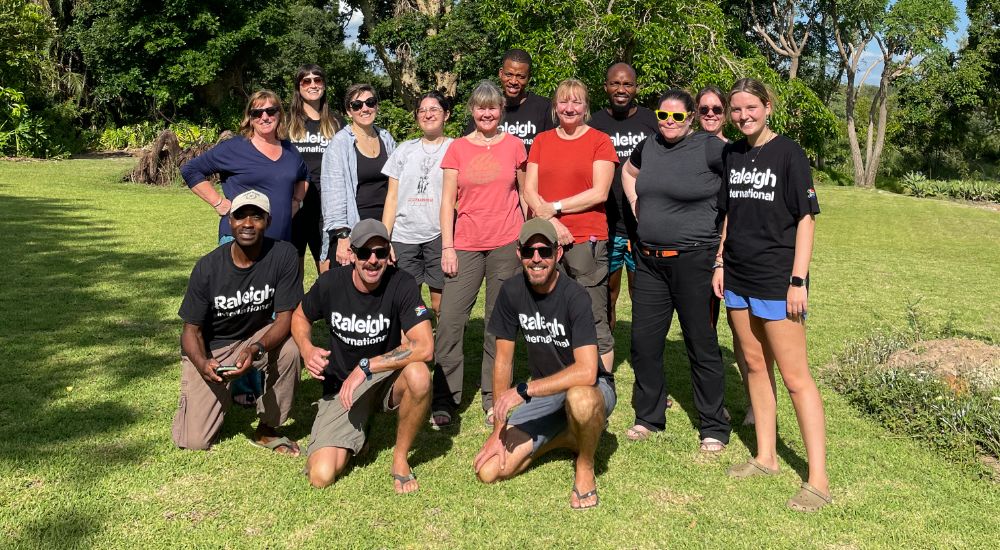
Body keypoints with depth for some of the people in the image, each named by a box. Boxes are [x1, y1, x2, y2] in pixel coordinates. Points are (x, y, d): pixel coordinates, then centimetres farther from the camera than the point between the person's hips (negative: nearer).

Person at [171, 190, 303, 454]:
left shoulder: (283, 255, -19)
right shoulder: (207, 267, -18)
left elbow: (285, 318, -18)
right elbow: (192, 330, -11)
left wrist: (256, 349, -37)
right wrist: (202, 363, -32)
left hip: (257, 338, 1)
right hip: (208, 349, -1)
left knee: (290, 348, -34)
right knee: (193, 441, -12)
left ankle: (267, 429, -9)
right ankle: (221, 395, 24)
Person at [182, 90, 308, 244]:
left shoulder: (289, 149, 14)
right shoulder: (233, 149, -2)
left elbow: (304, 176, 34)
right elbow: (190, 169, 0)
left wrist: (295, 201, 17)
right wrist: (218, 202, -6)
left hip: (282, 239, 5)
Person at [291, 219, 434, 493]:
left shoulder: (401, 284, -18)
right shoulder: (331, 282, -10)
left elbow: (424, 347, -28)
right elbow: (300, 316, 10)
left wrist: (366, 366, -29)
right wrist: (307, 350, -12)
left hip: (386, 379, -1)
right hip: (341, 386, 1)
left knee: (419, 375, -38)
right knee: (321, 476, -17)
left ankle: (400, 459, -11)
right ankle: (358, 432, 18)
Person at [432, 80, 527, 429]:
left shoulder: (514, 146, 6)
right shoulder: (457, 148, 6)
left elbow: (524, 193, 14)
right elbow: (448, 201, 4)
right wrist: (447, 247, -3)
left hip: (506, 244, 0)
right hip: (465, 245, 1)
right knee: (450, 319, -5)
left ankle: (493, 400, 14)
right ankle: (444, 401, 4)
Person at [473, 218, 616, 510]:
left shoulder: (574, 297, -23)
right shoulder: (512, 291, -8)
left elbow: (587, 371, -34)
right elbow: (503, 360, -2)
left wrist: (524, 390, -32)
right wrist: (499, 428, -5)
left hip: (592, 388, -4)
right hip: (543, 393, 5)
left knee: (579, 399, -43)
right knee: (489, 470, -9)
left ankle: (585, 467, -10)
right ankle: (566, 436, 12)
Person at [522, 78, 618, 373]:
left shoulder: (600, 141, 4)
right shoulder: (542, 141, 14)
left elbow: (599, 193, -5)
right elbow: (529, 191, 7)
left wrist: (555, 207, -7)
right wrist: (552, 222, -9)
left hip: (587, 240, -3)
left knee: (594, 321, -4)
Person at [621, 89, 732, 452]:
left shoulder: (710, 148, -8)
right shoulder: (648, 147, 10)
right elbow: (627, 172, 30)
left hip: (694, 259, -6)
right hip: (649, 259, 6)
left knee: (702, 346, 3)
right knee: (644, 343, 10)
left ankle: (713, 428, 17)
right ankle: (648, 416, 27)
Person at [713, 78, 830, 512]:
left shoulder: (788, 153, -8)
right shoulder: (732, 155, 8)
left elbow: (806, 218, -9)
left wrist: (798, 280, -14)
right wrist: (720, 263, 10)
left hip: (777, 280, -6)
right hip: (737, 279, 6)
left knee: (795, 377, -4)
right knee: (755, 367, 14)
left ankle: (818, 479, 3)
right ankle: (765, 457, 26)